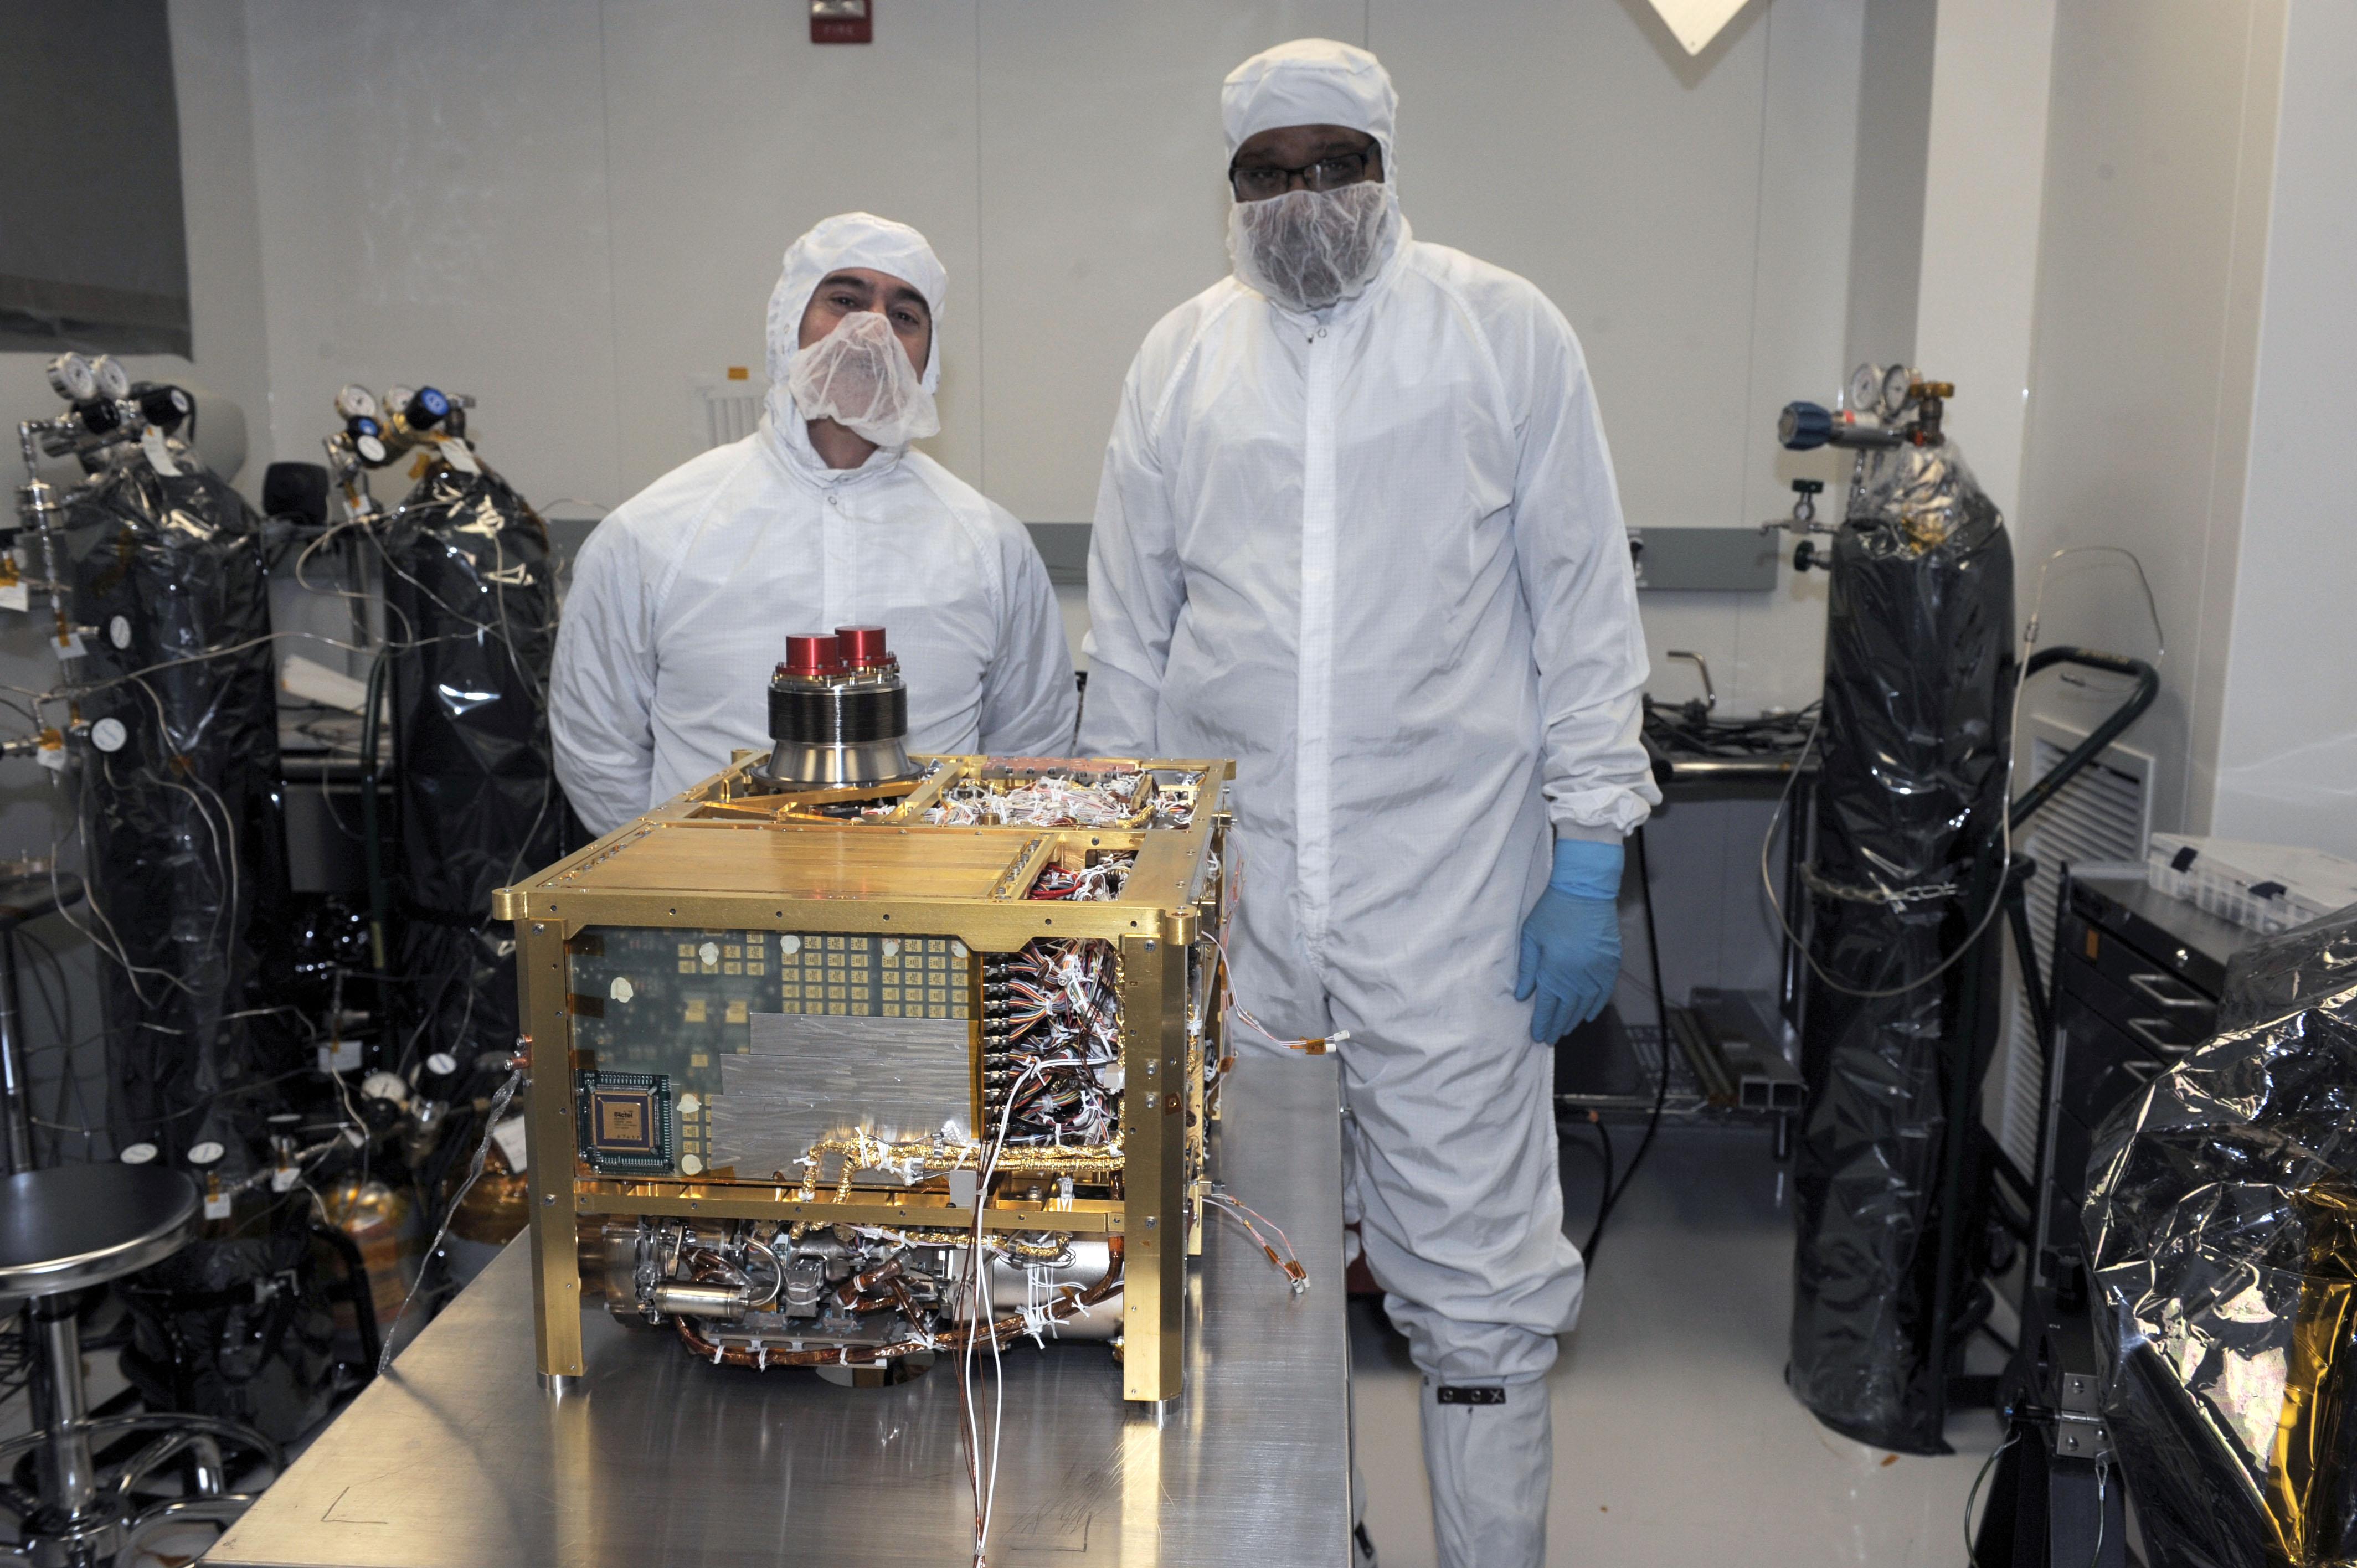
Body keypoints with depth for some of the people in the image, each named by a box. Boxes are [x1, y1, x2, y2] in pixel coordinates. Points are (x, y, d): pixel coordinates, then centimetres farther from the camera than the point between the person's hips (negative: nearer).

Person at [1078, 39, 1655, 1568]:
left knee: (1478, 1281, 3)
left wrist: (1587, 863, -5)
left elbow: (1586, 609, 1)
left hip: (1447, 887, -3)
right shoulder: (1182, 356, 10)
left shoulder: (1508, 333, 2)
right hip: (1222, 886, 3)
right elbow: (1130, 628, 12)